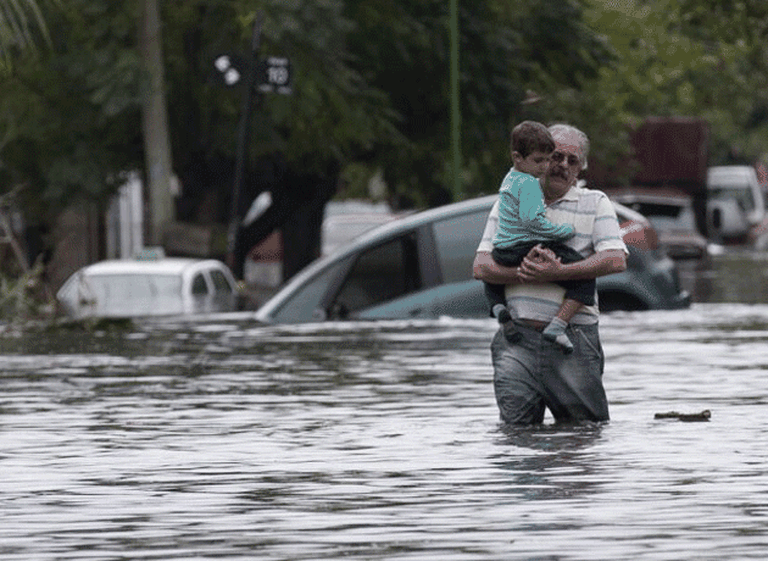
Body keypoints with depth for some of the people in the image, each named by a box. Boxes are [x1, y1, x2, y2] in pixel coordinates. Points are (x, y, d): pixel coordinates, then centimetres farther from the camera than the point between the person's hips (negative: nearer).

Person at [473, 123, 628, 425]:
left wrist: (558, 272, -18)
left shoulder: (595, 204, 9)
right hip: (517, 338, 1)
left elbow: (616, 260, -7)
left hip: (573, 341, -1)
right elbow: (481, 266, 4)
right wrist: (524, 273, -15)